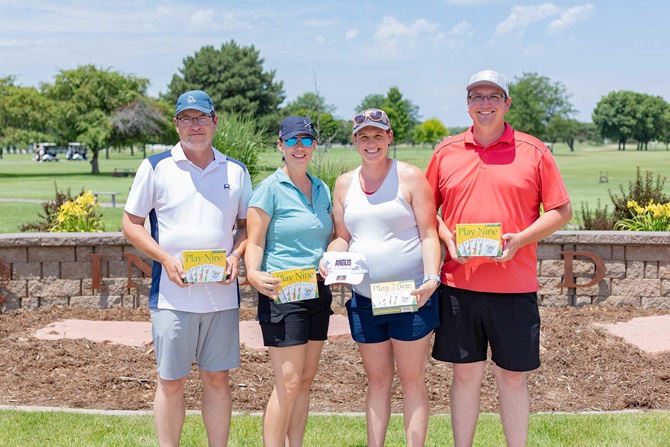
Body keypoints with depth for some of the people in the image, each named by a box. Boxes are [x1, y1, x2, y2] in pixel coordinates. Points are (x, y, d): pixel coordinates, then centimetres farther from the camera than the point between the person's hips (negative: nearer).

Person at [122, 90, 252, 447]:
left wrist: (235, 256, -5)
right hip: (172, 294, -2)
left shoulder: (236, 171, 9)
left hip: (222, 294, 3)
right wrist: (166, 259, -12)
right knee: (171, 381, 5)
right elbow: (131, 223, 2)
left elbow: (247, 224, 15)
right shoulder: (155, 167, 1)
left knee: (217, 378, 10)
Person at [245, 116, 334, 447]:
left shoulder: (322, 189, 13)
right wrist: (253, 273, -27)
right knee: (288, 382, -9)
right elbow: (255, 242, -9)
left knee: (306, 379, 10)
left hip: (318, 292, 7)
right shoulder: (270, 189, -6)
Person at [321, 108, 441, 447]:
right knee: (377, 380, 12)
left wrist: (431, 279, -18)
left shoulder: (410, 177, -3)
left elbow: (428, 235, -5)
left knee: (411, 379, 3)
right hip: (364, 298, 4)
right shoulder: (345, 183, 11)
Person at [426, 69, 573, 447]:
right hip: (459, 284, 1)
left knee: (513, 375, 8)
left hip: (515, 286, -1)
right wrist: (446, 237, -6)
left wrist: (520, 239, -12)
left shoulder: (533, 151, 2)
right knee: (466, 373, 9)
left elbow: (561, 211, 3)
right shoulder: (446, 152, 7)